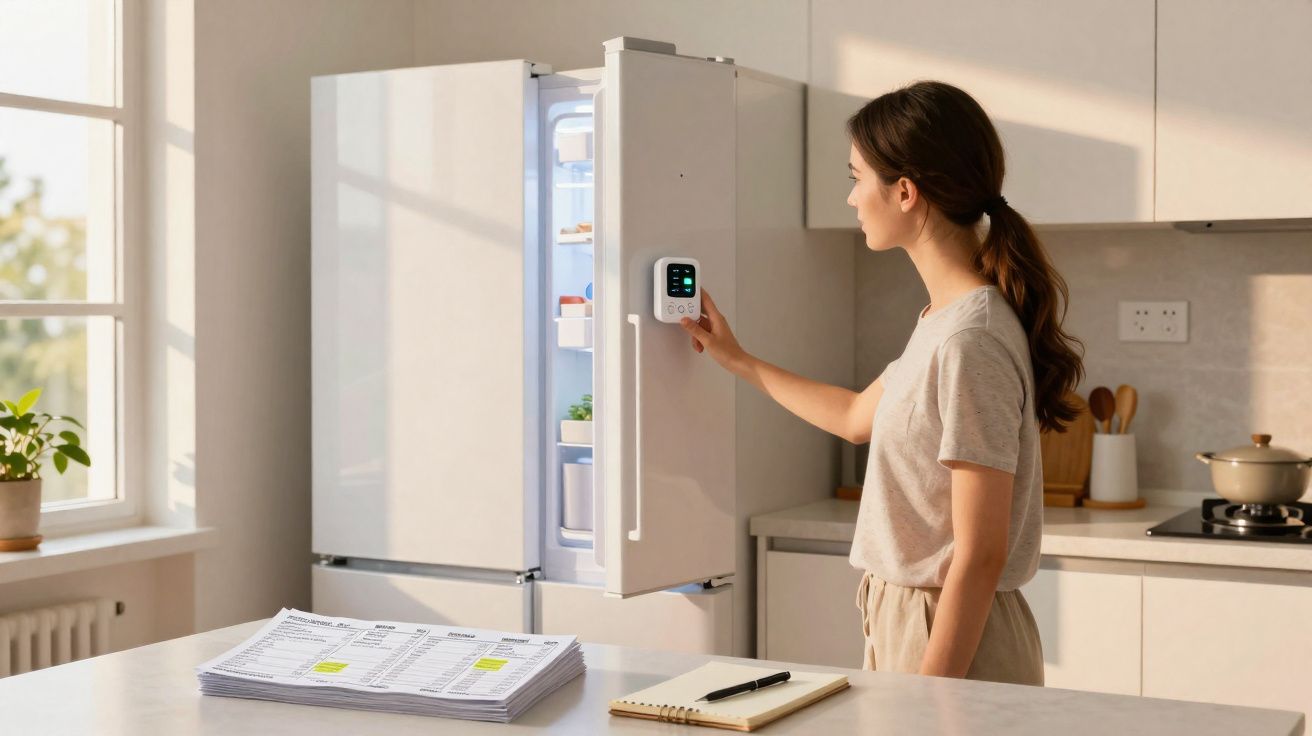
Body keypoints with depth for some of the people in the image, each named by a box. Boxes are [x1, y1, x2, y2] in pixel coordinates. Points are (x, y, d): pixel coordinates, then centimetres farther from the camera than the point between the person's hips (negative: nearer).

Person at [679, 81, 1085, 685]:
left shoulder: (970, 340, -23)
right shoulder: (942, 319, 6)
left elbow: (980, 556, -22)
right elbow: (857, 417, 24)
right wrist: (736, 360, 32)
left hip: (952, 638, -9)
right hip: (901, 620, 9)